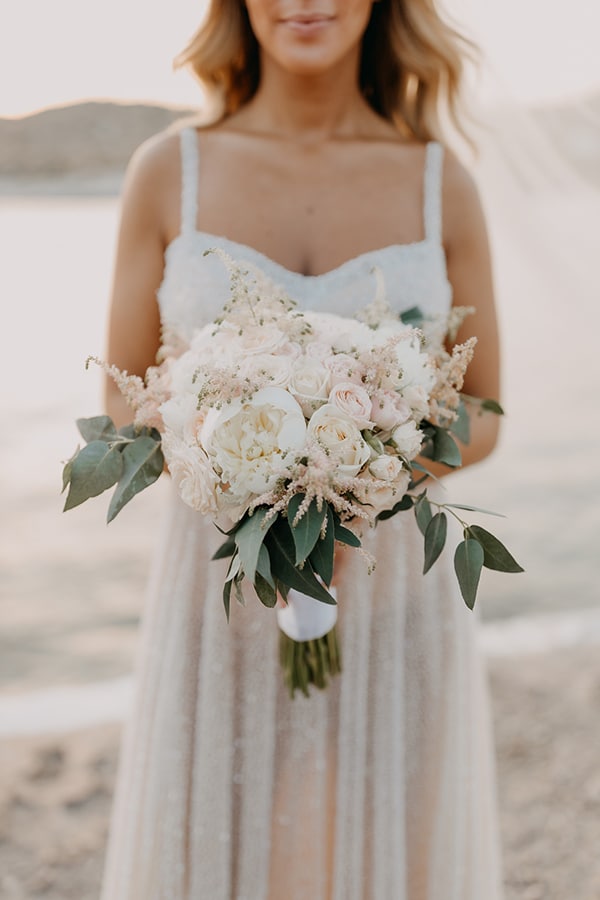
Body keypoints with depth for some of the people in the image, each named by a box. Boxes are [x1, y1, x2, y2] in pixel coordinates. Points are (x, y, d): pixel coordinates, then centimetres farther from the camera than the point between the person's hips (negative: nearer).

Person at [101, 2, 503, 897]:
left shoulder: (442, 184, 0)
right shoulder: (167, 172, -1)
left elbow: (481, 415, 5)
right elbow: (125, 408, 2)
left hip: (394, 605, 1)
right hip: (225, 611, 0)